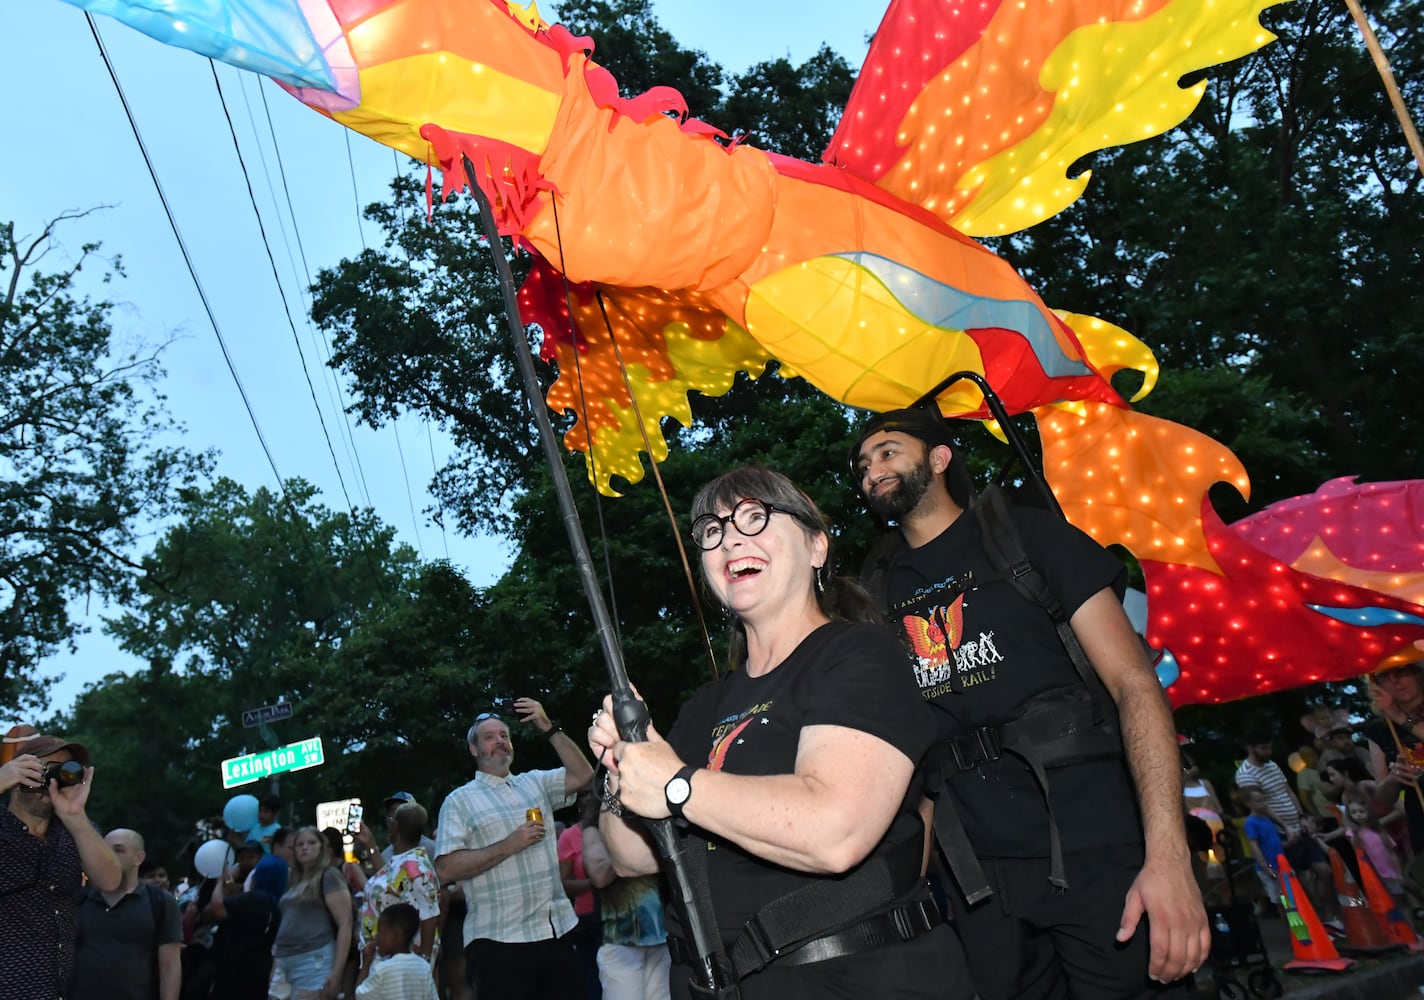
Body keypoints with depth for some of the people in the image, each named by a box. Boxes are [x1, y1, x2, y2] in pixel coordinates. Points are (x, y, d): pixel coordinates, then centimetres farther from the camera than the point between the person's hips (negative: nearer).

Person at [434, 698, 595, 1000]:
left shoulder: (535, 782, 14)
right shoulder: (460, 801, 1)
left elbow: (583, 774, 2)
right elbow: (447, 869, -9)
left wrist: (548, 727, -3)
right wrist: (509, 845, -14)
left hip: (558, 930, 4)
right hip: (499, 941, -4)